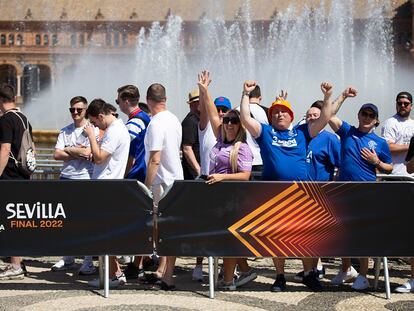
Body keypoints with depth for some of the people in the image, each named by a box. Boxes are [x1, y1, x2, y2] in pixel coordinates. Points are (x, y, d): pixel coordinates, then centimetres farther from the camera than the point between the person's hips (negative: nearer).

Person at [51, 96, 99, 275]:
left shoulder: (93, 130, -1)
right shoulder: (65, 131, 13)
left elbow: (89, 154, -13)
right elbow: (57, 155, 3)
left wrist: (69, 149, -1)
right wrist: (79, 152, -6)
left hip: (85, 179, -5)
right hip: (66, 179, 5)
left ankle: (89, 262, 3)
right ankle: (68, 259, 19)